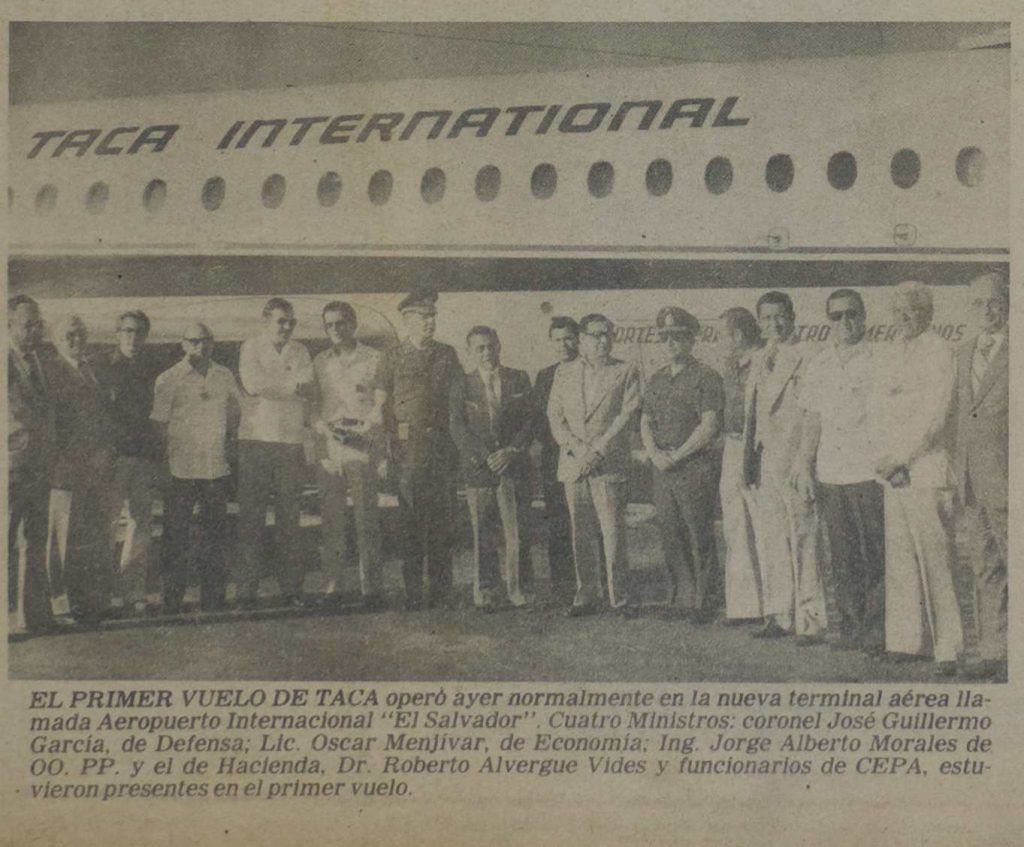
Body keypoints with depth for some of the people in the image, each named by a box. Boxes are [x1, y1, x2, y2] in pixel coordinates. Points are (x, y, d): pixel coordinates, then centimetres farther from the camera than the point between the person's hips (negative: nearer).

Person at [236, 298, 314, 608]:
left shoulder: (300, 352, 15)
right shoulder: (250, 348, 6)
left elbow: (308, 388, -1)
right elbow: (252, 383, -11)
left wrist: (272, 386, -12)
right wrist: (292, 385, -6)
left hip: (291, 441, 3)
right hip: (256, 440, -3)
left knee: (289, 518, 4)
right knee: (251, 518, -3)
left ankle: (291, 587, 9)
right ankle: (247, 590, -1)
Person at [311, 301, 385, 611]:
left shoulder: (372, 359, 5)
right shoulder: (319, 362, 16)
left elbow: (381, 403, 2)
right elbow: (312, 405, 15)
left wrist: (361, 431, -12)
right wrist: (326, 428, -4)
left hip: (361, 448, -3)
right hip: (328, 449, 3)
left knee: (366, 521, -7)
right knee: (332, 521, 1)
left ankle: (371, 587, -4)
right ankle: (333, 583, 6)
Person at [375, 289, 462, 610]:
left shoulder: (447, 354, 13)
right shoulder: (392, 357, 5)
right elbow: (380, 405, 5)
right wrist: (383, 449, -3)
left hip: (443, 446, 2)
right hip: (408, 446, -2)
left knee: (442, 518, 2)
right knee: (411, 520, -3)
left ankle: (441, 591, 9)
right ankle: (412, 593, 1)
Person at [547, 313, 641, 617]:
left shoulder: (626, 373, 5)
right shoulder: (564, 372, 15)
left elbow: (627, 417, -3)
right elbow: (555, 415, 9)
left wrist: (597, 452, -12)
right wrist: (575, 447, -7)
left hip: (608, 464, -3)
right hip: (572, 465, 3)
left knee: (613, 533, -7)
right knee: (581, 535, 5)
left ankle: (619, 598, 0)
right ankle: (586, 596, 13)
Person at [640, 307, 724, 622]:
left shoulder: (705, 377, -5)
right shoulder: (656, 380, 16)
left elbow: (709, 426, -12)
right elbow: (645, 423, 17)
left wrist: (675, 456, -12)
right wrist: (655, 454, -1)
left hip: (695, 466, -6)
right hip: (662, 470, 6)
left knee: (700, 538, -4)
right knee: (670, 537, 7)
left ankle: (705, 603, 3)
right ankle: (681, 599, 16)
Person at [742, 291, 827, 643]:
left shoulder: (805, 357, -6)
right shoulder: (760, 362, 18)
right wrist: (748, 461, 14)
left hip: (794, 461, -8)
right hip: (764, 463, 8)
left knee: (803, 541, -5)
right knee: (769, 542, 10)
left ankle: (811, 620, 0)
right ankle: (780, 616, 18)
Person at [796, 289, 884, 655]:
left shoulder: (879, 360, -2)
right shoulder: (818, 365, 13)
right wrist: (805, 467, 12)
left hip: (870, 472, -4)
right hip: (829, 474, 4)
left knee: (876, 556, -2)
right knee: (842, 559, 8)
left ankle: (876, 631, 5)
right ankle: (849, 629, 15)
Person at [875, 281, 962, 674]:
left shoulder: (938, 351, -4)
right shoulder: (892, 355, 19)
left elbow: (934, 414, -10)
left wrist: (898, 457, -10)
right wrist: (883, 458, 8)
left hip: (926, 469, -7)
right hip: (894, 472, 7)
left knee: (935, 559, -8)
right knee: (899, 560, 6)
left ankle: (948, 646, -4)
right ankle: (906, 640, 11)